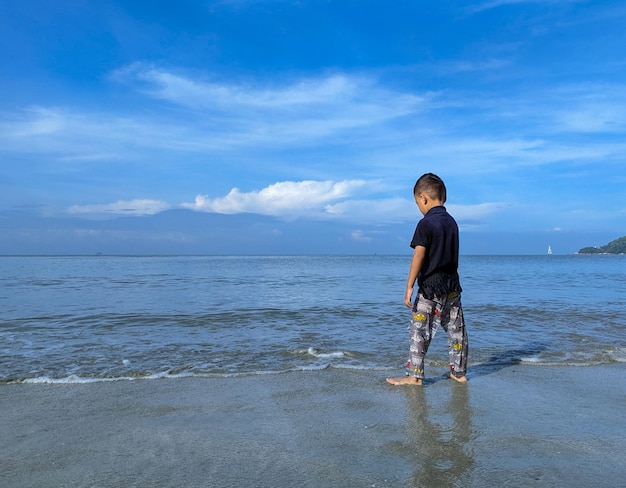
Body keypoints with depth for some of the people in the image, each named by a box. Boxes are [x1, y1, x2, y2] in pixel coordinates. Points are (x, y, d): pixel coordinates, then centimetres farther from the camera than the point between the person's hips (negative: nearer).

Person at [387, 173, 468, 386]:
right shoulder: (452, 222, 9)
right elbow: (452, 255, 15)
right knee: (456, 329, 13)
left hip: (431, 287, -7)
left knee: (419, 330, 0)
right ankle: (459, 372, 24)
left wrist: (409, 286, -14)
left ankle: (414, 375, 3)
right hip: (453, 285, 8)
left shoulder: (426, 223, -13)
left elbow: (418, 257, -17)